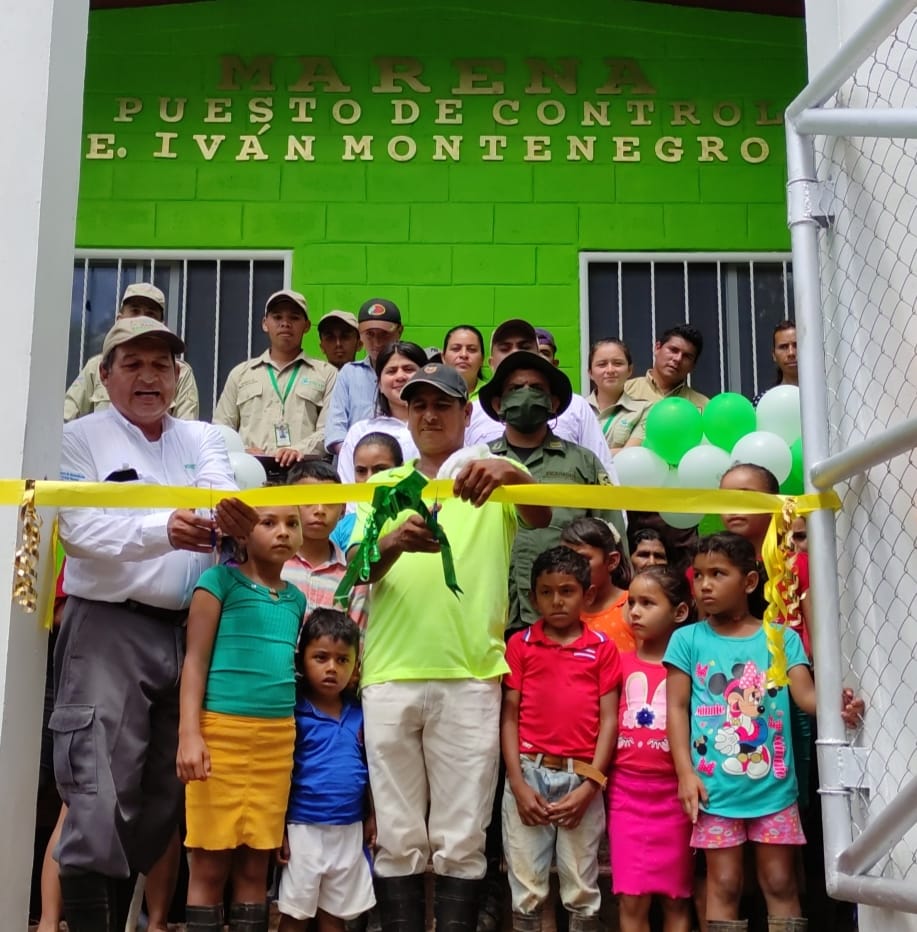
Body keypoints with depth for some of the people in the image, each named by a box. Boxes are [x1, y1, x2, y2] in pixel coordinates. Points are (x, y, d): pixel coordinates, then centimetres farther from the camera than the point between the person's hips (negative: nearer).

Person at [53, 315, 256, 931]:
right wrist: (162, 531, -30)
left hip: (191, 631, 5)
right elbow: (82, 526, -13)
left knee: (163, 796, 11)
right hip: (109, 631, -4)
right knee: (100, 800, -11)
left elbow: (220, 498, -7)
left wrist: (233, 515, -33)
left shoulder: (203, 440, 12)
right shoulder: (82, 439, 1)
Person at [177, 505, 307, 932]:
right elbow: (195, 660, -5)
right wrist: (189, 733, -14)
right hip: (220, 730, -5)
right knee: (210, 866, 0)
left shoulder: (296, 598, 13)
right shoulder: (220, 580, -2)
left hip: (277, 737, 5)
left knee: (255, 867, 8)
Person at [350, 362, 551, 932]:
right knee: (398, 838, 6)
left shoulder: (496, 480, 9)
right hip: (390, 676, 2)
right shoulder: (384, 486, 15)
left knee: (462, 839, 2)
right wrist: (395, 541, -22)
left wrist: (513, 474, -34)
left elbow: (541, 518, -12)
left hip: (470, 677, -2)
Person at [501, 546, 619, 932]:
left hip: (581, 778, 0)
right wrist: (518, 783, -6)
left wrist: (590, 786, -7)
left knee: (583, 892, 8)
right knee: (526, 890, 6)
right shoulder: (519, 644, 4)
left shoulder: (603, 648, 4)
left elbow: (609, 719, 1)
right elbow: (509, 716, 2)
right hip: (529, 774, 0)